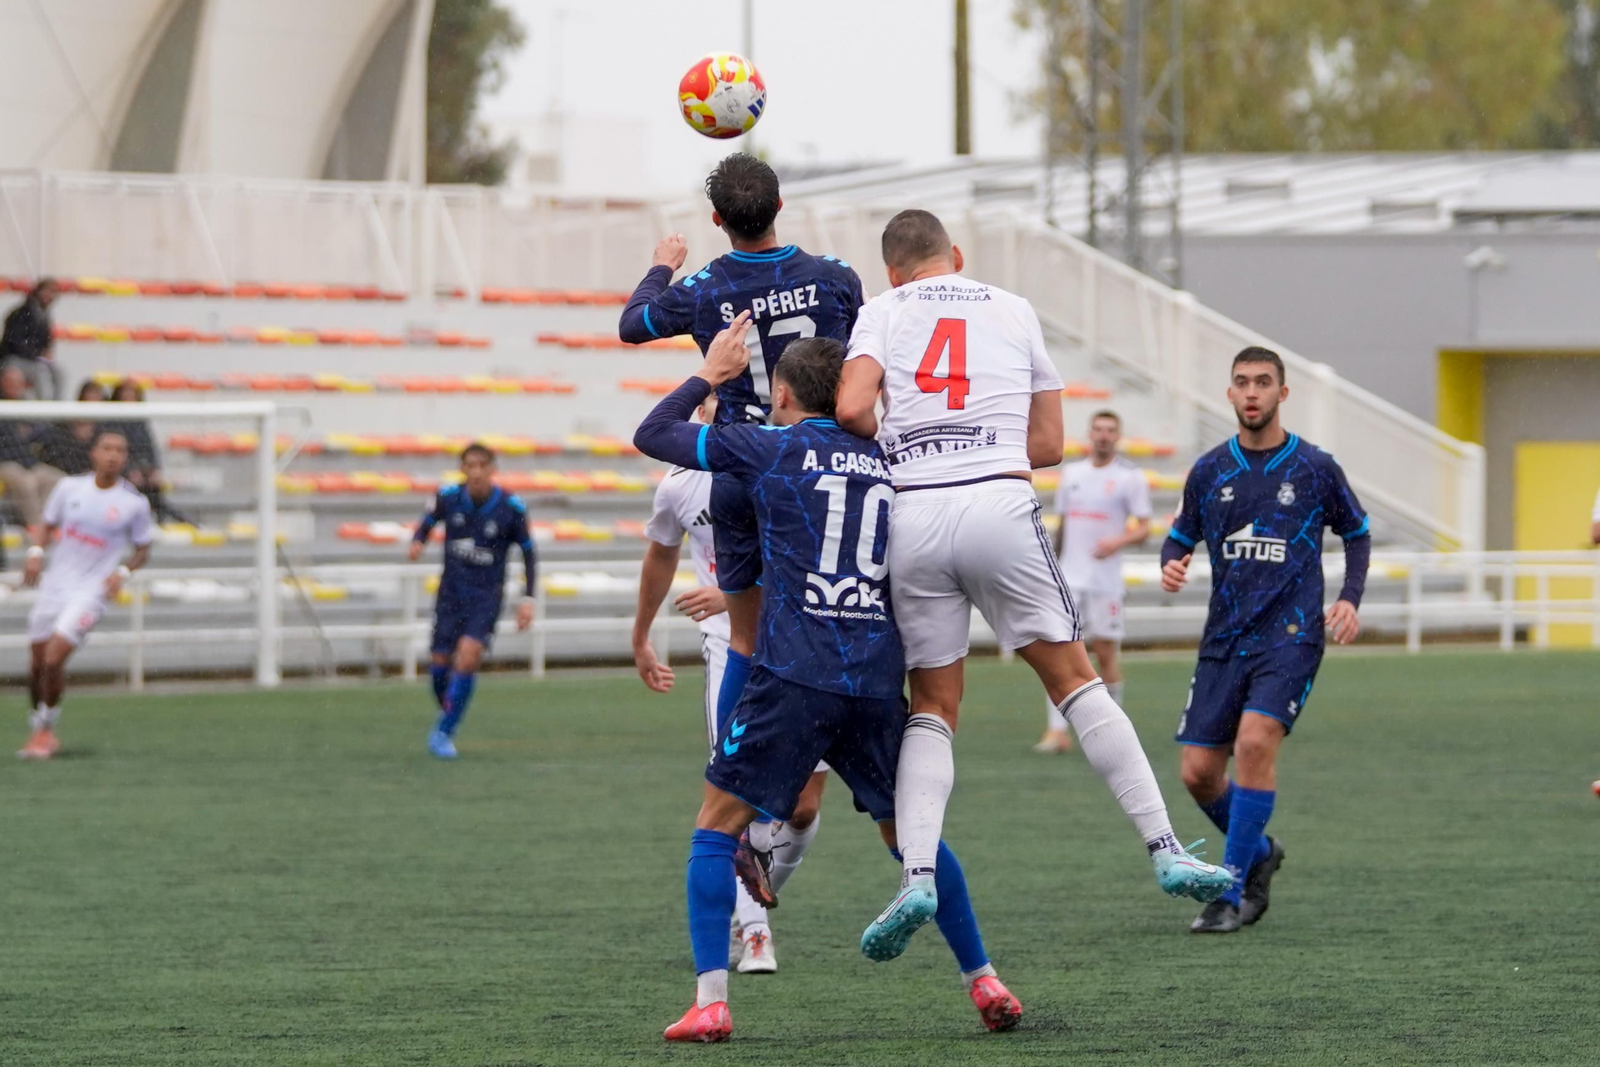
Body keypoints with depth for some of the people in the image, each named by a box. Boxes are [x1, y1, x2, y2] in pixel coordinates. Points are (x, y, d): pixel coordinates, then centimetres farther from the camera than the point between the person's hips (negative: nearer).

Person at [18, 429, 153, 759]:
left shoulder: (134, 504, -5)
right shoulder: (70, 487, 2)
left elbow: (142, 549, 6)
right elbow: (47, 524, 14)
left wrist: (123, 571, -12)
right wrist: (36, 551, -5)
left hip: (90, 592, -4)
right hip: (54, 584, 4)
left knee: (54, 658, -18)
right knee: (38, 663, 6)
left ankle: (45, 730, 1)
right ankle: (39, 726, 27)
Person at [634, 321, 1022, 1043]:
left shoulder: (769, 448, 3)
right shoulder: (890, 463, 15)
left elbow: (652, 434, 12)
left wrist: (709, 374, 26)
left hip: (794, 677, -4)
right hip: (879, 681, 4)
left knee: (717, 824, 5)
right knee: (909, 831, 20)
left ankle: (709, 1002, -7)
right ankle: (984, 983, 20)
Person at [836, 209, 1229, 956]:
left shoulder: (884, 312, 10)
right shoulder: (1014, 313, 16)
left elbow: (851, 410, -7)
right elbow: (1048, 444, 15)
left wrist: (897, 445, 13)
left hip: (913, 517, 0)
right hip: (999, 506, 0)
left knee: (932, 708, 10)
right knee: (1072, 677, 9)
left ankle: (918, 874, -8)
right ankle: (1165, 851, 4)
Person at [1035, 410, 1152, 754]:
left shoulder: (1130, 477, -2)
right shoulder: (1071, 473, 12)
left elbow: (1143, 529, -5)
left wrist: (1118, 542, -24)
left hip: (1105, 580, -3)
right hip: (1068, 578, 3)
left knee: (1105, 652, 3)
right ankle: (1057, 731, -10)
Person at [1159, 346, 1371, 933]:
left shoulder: (1315, 468, 0)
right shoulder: (1209, 471, 6)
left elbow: (1357, 533, 13)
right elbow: (1182, 535, 17)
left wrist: (1350, 598, -2)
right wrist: (1170, 566, -7)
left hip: (1290, 635, -4)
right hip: (1224, 637, 4)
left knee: (1255, 742, -24)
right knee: (1199, 771, -2)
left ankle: (1231, 893, -16)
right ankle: (1259, 852, 29)